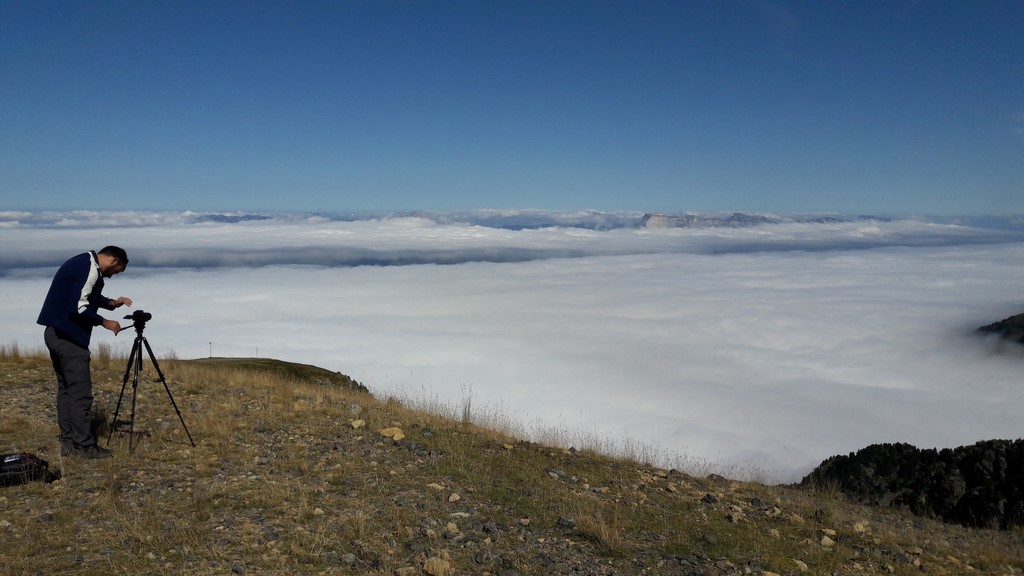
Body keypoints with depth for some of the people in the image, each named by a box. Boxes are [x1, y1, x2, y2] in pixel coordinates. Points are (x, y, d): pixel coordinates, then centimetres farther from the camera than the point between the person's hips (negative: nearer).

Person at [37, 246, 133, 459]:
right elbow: (78, 308, -22)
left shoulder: (84, 262, 14)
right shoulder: (90, 269, -17)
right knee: (80, 391, -6)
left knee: (66, 388, 13)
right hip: (68, 337, -11)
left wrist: (111, 303, 12)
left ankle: (69, 442, 19)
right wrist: (105, 322, -10)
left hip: (56, 334, 11)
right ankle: (85, 445, -1)